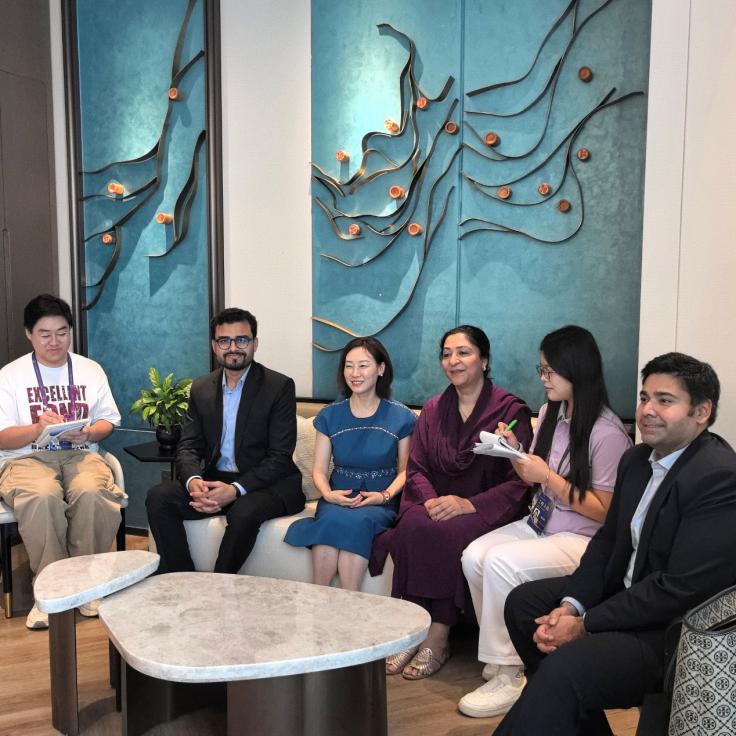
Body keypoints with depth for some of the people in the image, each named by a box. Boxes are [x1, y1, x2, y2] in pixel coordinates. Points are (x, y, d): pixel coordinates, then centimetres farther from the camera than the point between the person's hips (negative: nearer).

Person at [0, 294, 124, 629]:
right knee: (43, 498, -36)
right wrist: (37, 429, -20)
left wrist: (88, 432, -11)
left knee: (92, 493, -33)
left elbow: (108, 421, 12)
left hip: (80, 453, 2)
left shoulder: (90, 370, 13)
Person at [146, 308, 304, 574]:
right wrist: (193, 480, -17)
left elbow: (280, 457, -12)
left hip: (266, 483, -4)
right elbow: (188, 446, 6)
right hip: (214, 480, 5)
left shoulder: (280, 386, -7)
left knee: (244, 512, -35)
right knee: (158, 498, -17)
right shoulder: (201, 388, 9)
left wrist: (236, 489, -24)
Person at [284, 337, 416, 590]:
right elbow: (319, 469, 8)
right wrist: (328, 494, -12)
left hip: (381, 503, -1)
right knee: (332, 518, -33)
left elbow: (405, 469, 5)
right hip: (337, 499, 2)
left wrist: (386, 495, -14)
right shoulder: (330, 415, 8)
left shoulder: (401, 417, 2)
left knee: (357, 520, -35)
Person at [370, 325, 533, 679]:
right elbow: (416, 468, 10)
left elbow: (520, 481, -8)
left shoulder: (511, 411, -1)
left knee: (449, 533, -34)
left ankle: (438, 639, -21)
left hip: (487, 512, -4)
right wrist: (431, 500, -12)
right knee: (412, 525, -29)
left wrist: (468, 504, -20)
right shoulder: (433, 410, 14)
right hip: (436, 505, 4)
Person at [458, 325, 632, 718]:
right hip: (539, 524, 8)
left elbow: (603, 512, -15)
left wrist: (547, 476, -20)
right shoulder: (549, 413, 7)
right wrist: (514, 450, -3)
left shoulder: (606, 433, -18)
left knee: (500, 563, -28)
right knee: (474, 556, -17)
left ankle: (508, 674, -10)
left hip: (581, 539, -7)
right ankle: (506, 652, 2)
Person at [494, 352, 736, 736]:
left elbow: (682, 590, -25)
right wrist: (571, 605, -7)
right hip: (625, 591, 10)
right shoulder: (637, 458, 6)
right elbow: (608, 539, 9)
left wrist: (585, 624, -19)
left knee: (566, 667, -30)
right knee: (522, 602, 12)